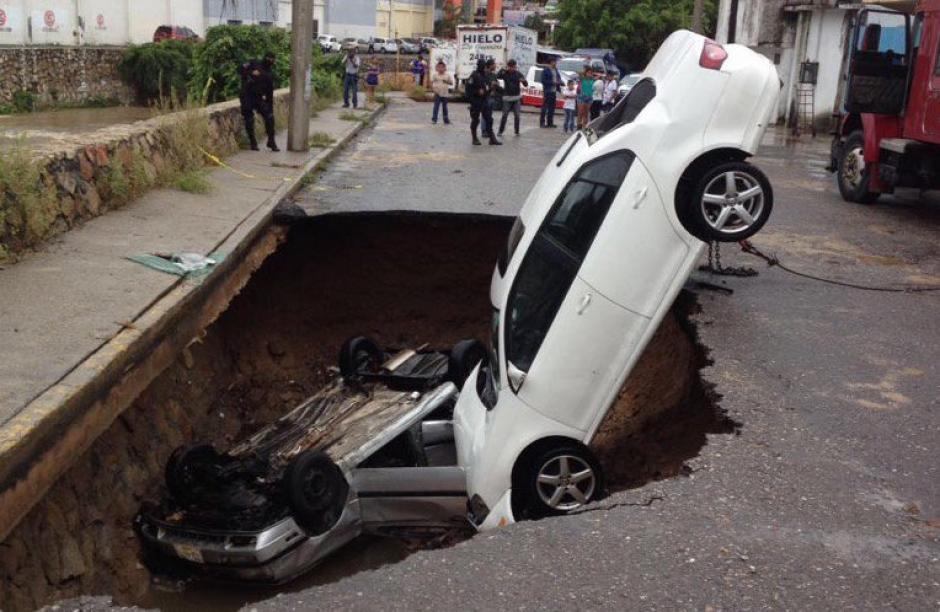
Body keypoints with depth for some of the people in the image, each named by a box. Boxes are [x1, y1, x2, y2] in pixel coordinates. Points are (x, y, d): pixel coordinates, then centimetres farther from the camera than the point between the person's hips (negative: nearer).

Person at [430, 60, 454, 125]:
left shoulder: (448, 75, 2)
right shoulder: (435, 75, 0)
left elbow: (451, 83, 3)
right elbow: (431, 82, 4)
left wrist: (446, 82, -16)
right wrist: (433, 89, -11)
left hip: (445, 94, 2)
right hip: (437, 93, -2)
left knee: (445, 107, 10)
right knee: (436, 107, -8)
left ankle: (446, 120, 19)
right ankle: (434, 119, -6)